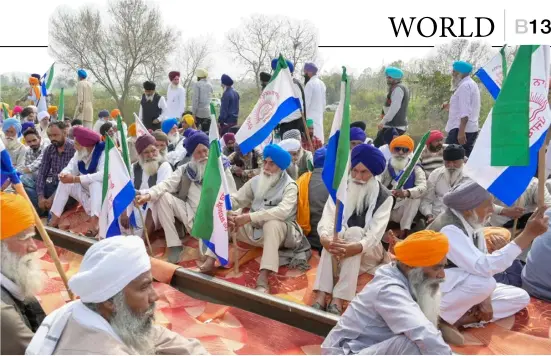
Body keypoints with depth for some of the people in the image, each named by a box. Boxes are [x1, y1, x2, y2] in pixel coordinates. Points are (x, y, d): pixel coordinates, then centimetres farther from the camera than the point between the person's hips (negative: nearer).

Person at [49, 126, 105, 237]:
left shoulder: (103, 152, -24)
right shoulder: (79, 153, 0)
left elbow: (102, 175, -38)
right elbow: (71, 167, -2)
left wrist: (75, 179, -36)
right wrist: (64, 173, -28)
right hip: (85, 190, 7)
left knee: (96, 183, -36)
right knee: (64, 183, -11)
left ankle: (95, 224, -46)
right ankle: (54, 220, -10)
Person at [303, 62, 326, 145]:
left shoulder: (310, 84, -12)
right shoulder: (321, 83, 14)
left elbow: (306, 102, -16)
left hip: (311, 117, -9)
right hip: (319, 116, 9)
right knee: (319, 139, 10)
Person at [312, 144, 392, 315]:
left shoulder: (384, 197, -8)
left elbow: (376, 233, -21)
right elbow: (327, 217, -15)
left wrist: (356, 247, -42)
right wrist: (325, 237, -38)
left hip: (368, 251, -2)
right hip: (340, 242, 2)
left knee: (355, 231, -34)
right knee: (333, 235, -31)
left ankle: (338, 300, -42)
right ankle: (321, 296, -43)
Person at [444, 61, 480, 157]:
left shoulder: (464, 86, -11)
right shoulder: (472, 84, 21)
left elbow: (465, 112, -20)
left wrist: (461, 131, -25)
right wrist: (451, 107, 20)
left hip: (461, 130, -10)